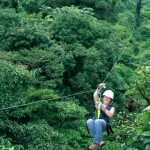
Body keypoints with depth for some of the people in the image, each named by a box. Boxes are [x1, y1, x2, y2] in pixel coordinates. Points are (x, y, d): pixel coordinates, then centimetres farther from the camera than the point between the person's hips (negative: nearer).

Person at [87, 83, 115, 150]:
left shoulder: (111, 108, 17)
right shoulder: (98, 104, 23)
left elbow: (110, 115, -6)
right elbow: (95, 96, 5)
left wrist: (103, 108, -16)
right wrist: (99, 88, 1)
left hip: (104, 124, -2)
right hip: (95, 125, 2)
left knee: (98, 121, -39)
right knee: (89, 121, -35)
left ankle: (96, 143, -40)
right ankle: (100, 141, -37)